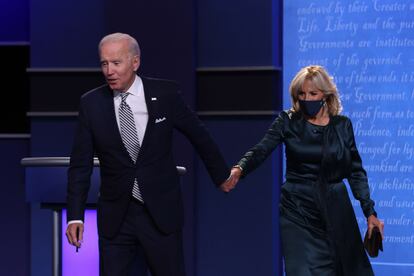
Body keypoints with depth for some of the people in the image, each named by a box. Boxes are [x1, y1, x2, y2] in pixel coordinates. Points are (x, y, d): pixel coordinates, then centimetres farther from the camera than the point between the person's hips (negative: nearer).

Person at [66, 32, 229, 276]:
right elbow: (80, 165, 1)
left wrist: (222, 177, 19)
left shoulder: (165, 94, -4)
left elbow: (199, 136, 9)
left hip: (162, 214, -1)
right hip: (116, 217, 1)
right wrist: (75, 216, -6)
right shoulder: (91, 104, -2)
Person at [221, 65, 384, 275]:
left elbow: (355, 171, 5)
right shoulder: (288, 122, 0)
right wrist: (239, 169, -34)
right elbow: (260, 151, -13)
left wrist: (369, 212, -3)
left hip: (334, 209, 2)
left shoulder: (342, 126, 4)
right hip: (297, 210, -2)